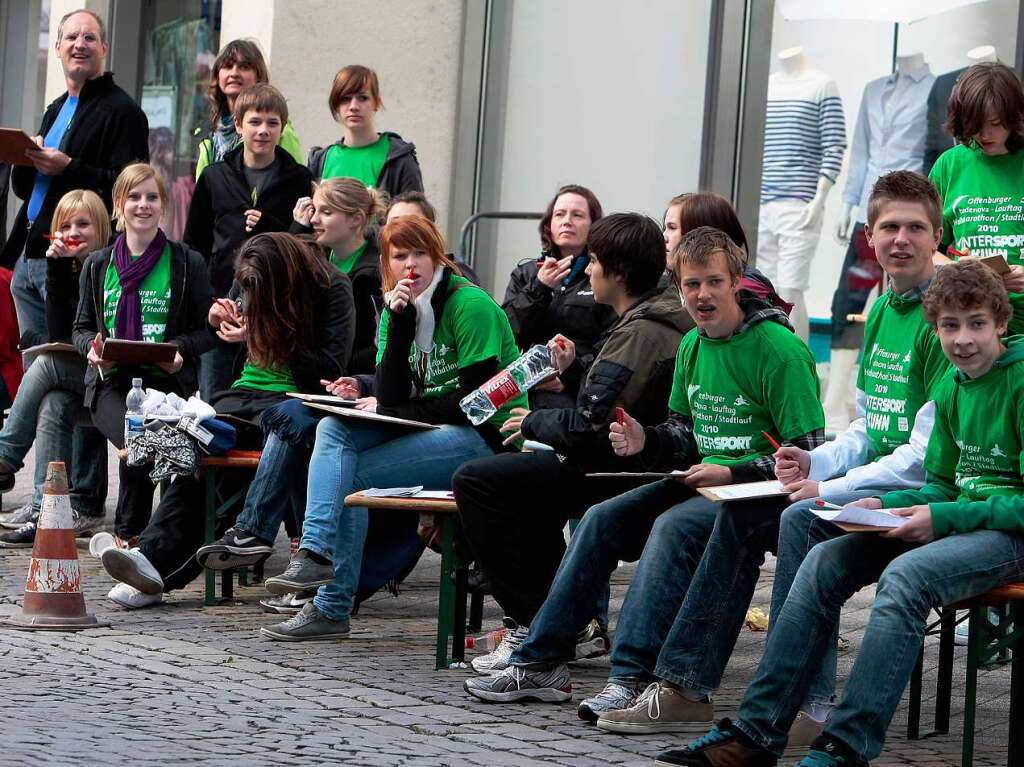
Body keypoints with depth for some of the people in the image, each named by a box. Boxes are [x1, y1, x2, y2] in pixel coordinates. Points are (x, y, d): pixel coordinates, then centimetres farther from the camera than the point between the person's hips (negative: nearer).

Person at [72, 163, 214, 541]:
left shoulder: (188, 263, 9)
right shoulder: (98, 265, 15)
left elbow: (206, 330, 10)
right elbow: (81, 327, 20)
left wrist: (179, 349, -10)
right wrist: (92, 347, -3)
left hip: (167, 381, -1)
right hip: (110, 382, 1)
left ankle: (128, 531, -11)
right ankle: (129, 534, -11)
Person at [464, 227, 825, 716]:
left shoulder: (779, 349, -14)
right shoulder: (693, 345, 11)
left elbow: (808, 453, -16)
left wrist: (733, 475, -23)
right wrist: (646, 441, -1)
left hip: (761, 493, -8)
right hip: (702, 481, 8)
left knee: (674, 525, -32)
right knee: (602, 520, -7)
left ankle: (634, 677, -35)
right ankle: (541, 662, -6)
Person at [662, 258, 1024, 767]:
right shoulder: (953, 386, 13)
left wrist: (944, 518, -20)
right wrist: (886, 506, -1)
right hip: (960, 521, 8)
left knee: (905, 575, -34)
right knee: (824, 562, -9)